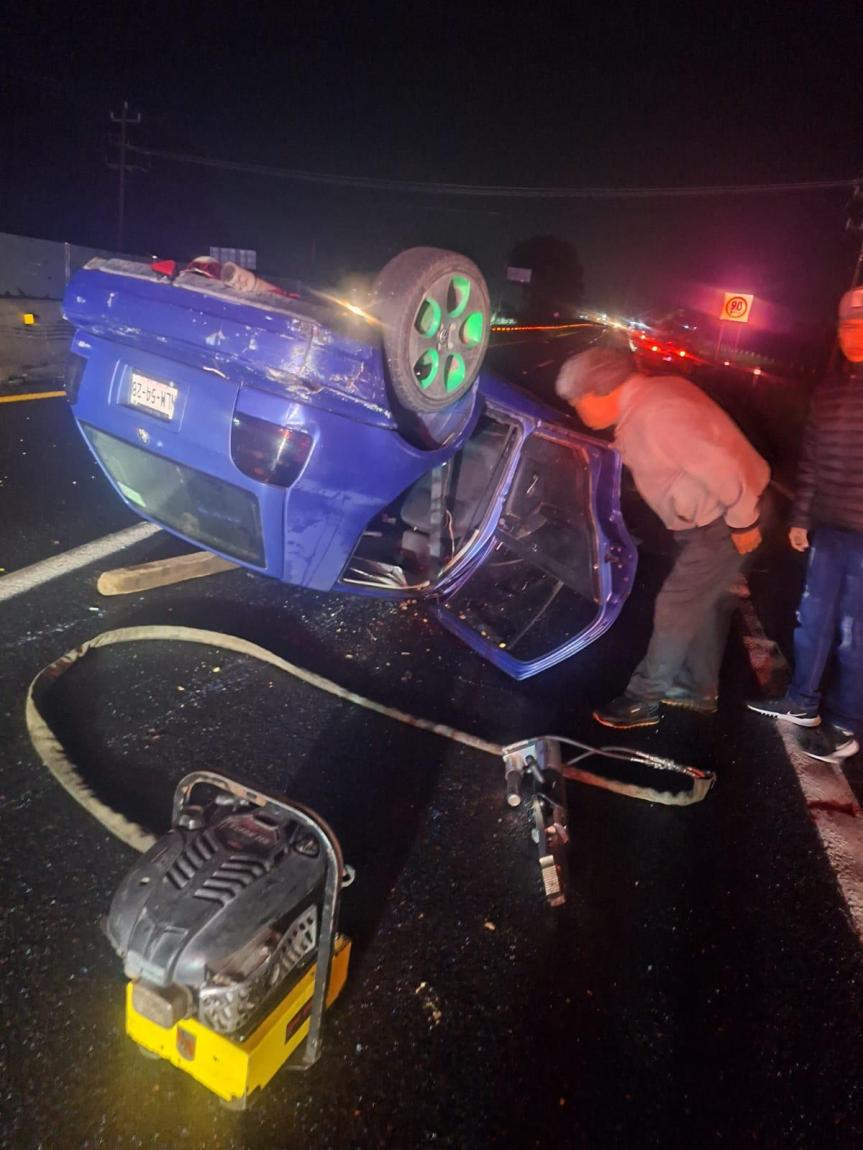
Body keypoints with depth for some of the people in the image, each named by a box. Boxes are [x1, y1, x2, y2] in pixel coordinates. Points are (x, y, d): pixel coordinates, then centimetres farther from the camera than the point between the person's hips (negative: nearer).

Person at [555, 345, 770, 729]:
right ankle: (700, 690, 34)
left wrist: (742, 522, -22)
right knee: (703, 603, 19)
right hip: (707, 517, 10)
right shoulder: (641, 404, 4)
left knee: (677, 607, -4)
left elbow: (718, 466, -30)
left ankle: (643, 699, 8)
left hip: (725, 520, -10)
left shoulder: (655, 413, -28)